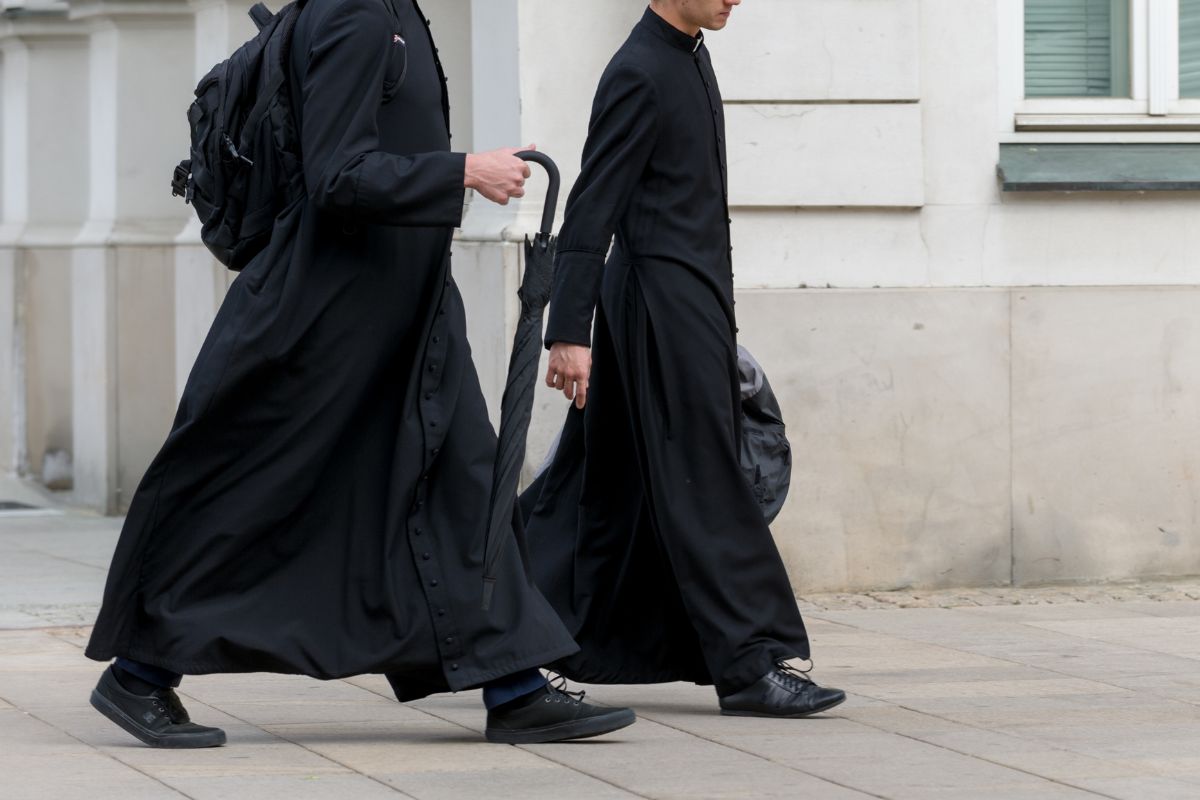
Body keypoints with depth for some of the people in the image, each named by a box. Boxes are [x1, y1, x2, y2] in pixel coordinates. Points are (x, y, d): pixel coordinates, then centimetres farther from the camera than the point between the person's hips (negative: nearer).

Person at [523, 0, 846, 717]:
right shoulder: (639, 73, -15)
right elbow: (593, 205, -17)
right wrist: (570, 332, -21)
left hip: (692, 303, 10)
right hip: (663, 302, -10)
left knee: (611, 490, 12)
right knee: (703, 488, -9)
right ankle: (751, 664, -8)